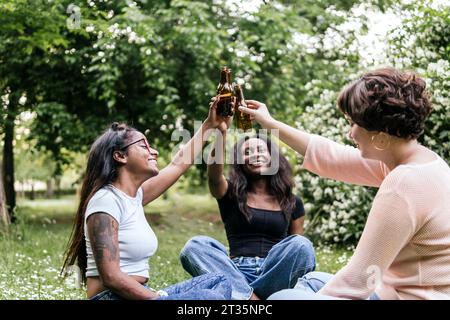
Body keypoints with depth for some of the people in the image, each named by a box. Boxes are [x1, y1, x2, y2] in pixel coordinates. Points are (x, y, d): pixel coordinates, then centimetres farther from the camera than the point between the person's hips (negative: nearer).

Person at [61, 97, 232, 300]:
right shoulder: (105, 201, -14)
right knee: (210, 297, -25)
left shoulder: (134, 197, 13)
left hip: (139, 293, 10)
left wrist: (210, 124, 27)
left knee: (223, 282, 7)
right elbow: (111, 277, -19)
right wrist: (160, 297, -15)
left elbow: (179, 163, 25)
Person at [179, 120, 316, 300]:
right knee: (195, 246, -28)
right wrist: (221, 131, -26)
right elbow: (214, 176, -11)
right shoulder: (230, 194, 12)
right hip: (236, 273, -1)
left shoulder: (293, 203, 18)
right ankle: (250, 299, -37)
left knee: (300, 245, -29)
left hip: (274, 277, 1)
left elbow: (299, 249, 19)